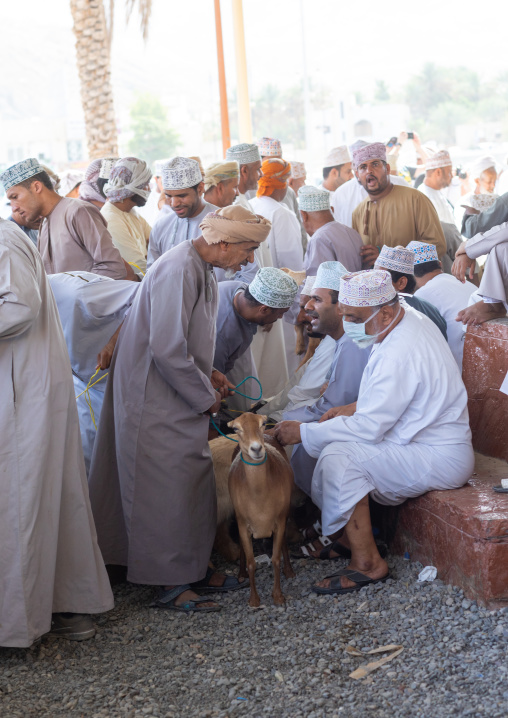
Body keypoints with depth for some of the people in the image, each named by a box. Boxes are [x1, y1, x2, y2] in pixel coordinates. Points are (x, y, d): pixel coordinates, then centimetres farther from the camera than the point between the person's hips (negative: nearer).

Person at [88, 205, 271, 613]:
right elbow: (167, 349, -28)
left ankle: (192, 568, 24)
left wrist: (208, 374, 7)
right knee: (166, 486, -3)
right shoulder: (178, 271, -23)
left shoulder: (203, 269, 10)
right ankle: (170, 585, 7)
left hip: (178, 396, 10)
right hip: (155, 399, -10)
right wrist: (205, 396, -16)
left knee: (194, 483, 13)